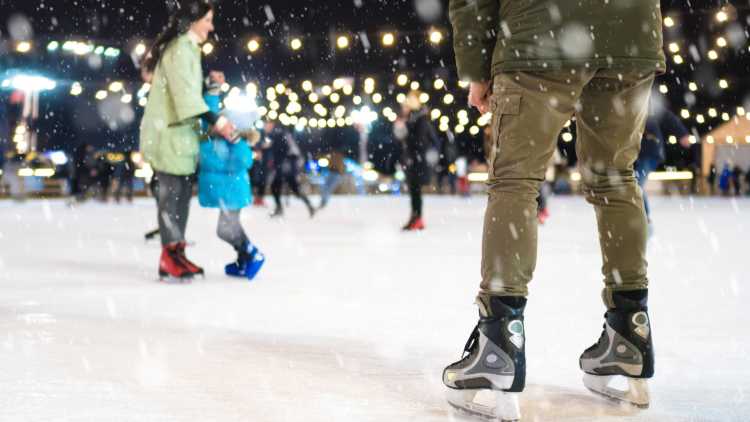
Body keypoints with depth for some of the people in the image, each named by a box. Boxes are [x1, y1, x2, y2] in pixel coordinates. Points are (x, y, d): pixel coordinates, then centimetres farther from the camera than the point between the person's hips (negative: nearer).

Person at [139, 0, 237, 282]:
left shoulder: (187, 49, 20)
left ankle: (177, 255, 14)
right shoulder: (180, 49, -13)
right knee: (172, 193, -9)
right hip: (167, 133, -10)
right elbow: (185, 93, -23)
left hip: (178, 132, 10)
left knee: (182, 193, 9)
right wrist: (215, 121, -27)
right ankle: (169, 260, -6)